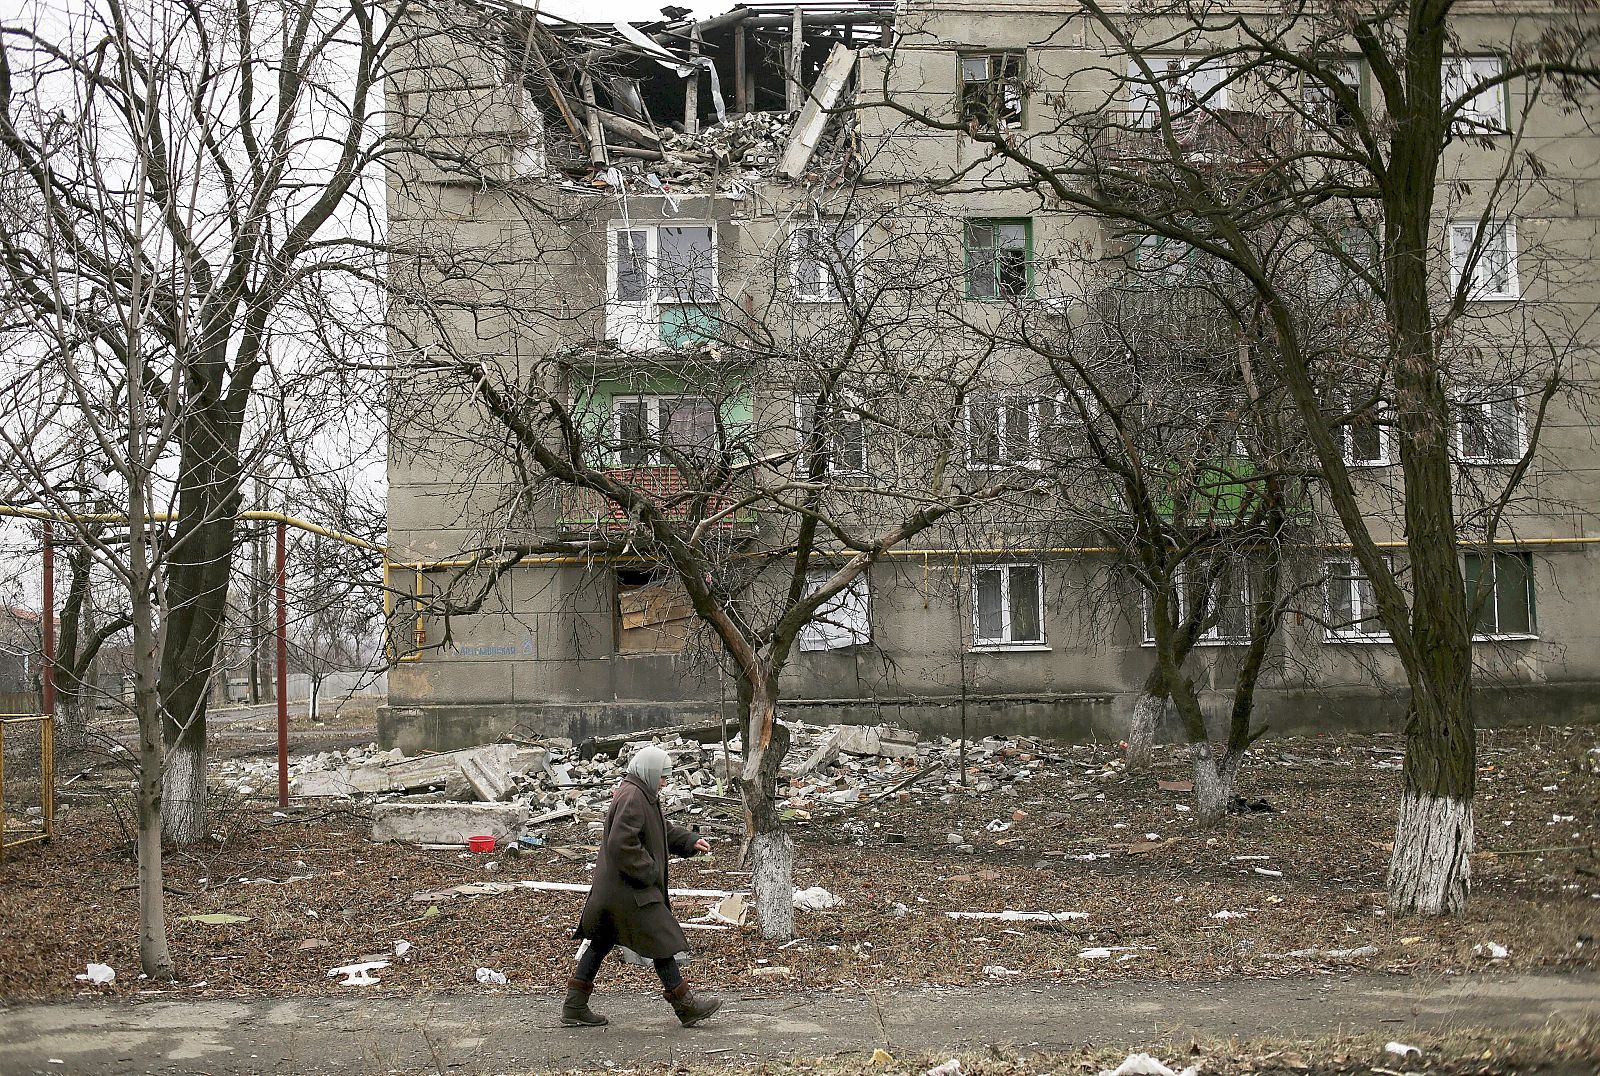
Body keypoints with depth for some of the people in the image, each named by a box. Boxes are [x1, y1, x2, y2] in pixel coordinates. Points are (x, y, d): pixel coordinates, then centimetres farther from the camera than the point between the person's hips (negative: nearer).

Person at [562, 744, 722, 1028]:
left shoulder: (643, 796, 14)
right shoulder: (632, 797, -20)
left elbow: (663, 832, 25)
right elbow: (622, 843, -28)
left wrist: (691, 841, 11)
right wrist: (648, 872, -19)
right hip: (629, 890, -11)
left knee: (601, 942, 13)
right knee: (661, 941, -2)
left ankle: (574, 1007, 19)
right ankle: (685, 1006, 7)